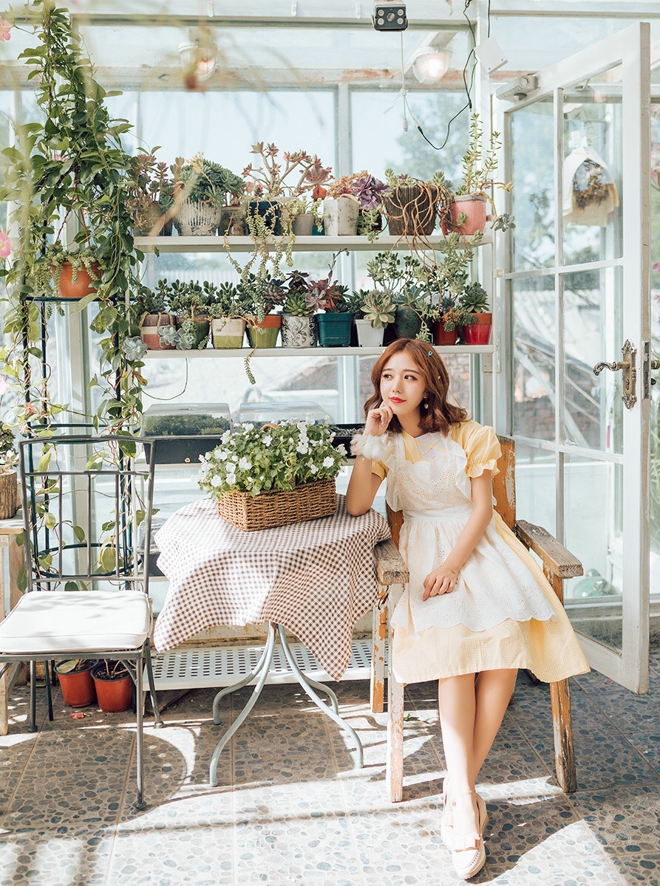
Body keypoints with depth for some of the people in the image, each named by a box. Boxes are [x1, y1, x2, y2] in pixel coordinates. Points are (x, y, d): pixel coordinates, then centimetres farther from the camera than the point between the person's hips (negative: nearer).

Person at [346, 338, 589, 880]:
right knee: (451, 645, -27)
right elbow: (355, 507, -7)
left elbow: (482, 508, -2)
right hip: (425, 547, 0)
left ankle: (460, 788, -18)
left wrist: (454, 564, -17)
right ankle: (465, 798, -27)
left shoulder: (466, 435, 3)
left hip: (480, 543, 0)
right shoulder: (385, 443, 8)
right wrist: (370, 441, -13)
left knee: (506, 638, -26)